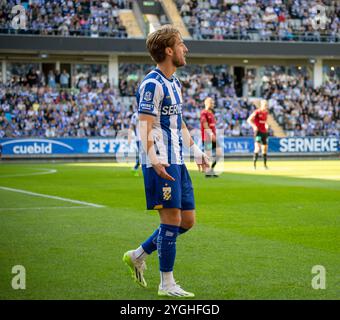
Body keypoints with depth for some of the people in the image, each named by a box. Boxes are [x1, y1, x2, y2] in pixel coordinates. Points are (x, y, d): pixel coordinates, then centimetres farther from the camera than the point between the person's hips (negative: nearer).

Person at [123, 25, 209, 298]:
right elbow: (145, 125, -20)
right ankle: (167, 284, 4)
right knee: (172, 220, -6)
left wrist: (195, 150, 24)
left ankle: (138, 256, 24)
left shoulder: (175, 83, 17)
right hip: (161, 164, -9)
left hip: (177, 162, 10)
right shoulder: (152, 84, -12)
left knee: (187, 220, 11)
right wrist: (152, 158, -33)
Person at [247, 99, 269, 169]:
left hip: (264, 132, 7)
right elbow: (249, 120, -14)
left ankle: (265, 164, 24)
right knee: (257, 147, -21)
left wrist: (266, 125, 10)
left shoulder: (266, 112, 10)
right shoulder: (257, 112, -11)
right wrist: (254, 126, -26)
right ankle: (254, 164, -19)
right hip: (258, 132, -7)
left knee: (265, 148, 12)